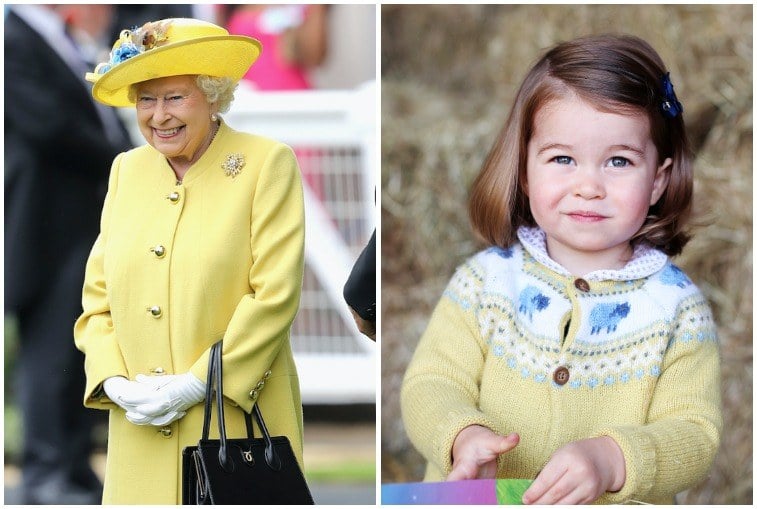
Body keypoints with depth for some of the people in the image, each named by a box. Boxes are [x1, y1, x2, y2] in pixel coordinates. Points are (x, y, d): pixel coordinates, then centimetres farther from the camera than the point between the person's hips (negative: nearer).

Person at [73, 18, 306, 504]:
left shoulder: (267, 164, -1)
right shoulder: (128, 169, 15)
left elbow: (275, 294, -9)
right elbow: (98, 295, 15)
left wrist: (199, 383, -13)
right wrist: (114, 382, -2)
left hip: (238, 421, -4)